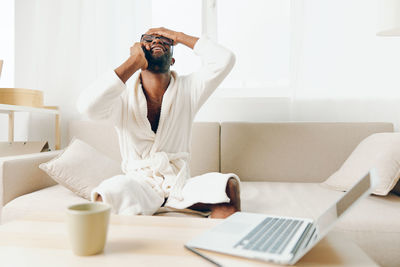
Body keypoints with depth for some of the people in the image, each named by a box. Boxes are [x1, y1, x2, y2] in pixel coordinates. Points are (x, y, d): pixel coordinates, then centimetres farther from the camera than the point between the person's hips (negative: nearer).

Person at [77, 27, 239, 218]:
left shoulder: (187, 89, 5)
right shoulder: (123, 99, 0)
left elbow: (224, 59, -7)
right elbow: (87, 106, -22)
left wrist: (177, 36, 0)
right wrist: (134, 63, -15)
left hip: (180, 184, 2)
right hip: (138, 185, -1)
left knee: (228, 185, -27)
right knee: (110, 193, -35)